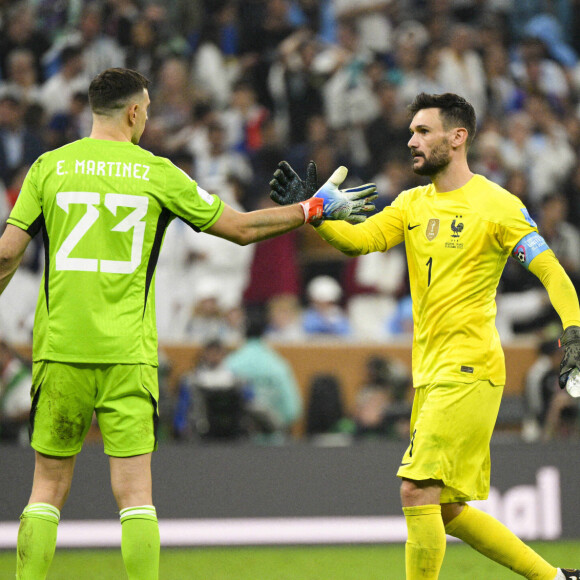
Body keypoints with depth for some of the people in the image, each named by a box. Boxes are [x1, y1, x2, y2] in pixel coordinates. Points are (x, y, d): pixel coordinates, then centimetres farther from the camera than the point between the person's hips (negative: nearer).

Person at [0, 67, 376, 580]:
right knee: (135, 494, 0)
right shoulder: (157, 173, 2)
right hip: (128, 352, -1)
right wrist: (316, 208, 20)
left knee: (48, 488, 10)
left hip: (60, 346, 2)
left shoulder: (49, 167, 5)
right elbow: (242, 228, 8)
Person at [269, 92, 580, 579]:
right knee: (448, 511, 10)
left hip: (468, 372, -8)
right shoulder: (414, 204, 14)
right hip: (430, 374, 8)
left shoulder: (498, 205, -6)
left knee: (418, 492, -16)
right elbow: (360, 238, 1)